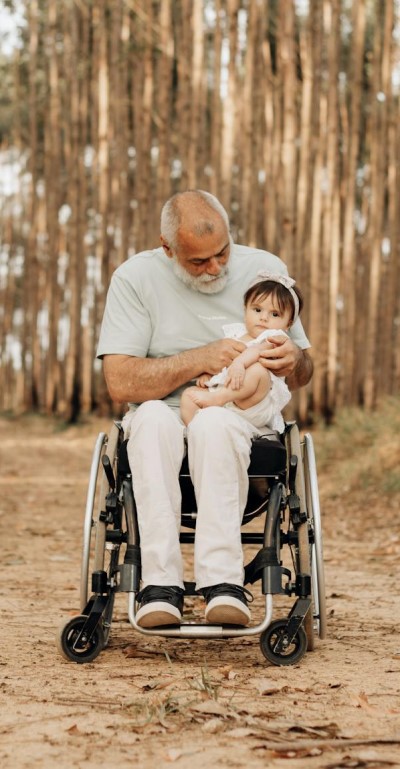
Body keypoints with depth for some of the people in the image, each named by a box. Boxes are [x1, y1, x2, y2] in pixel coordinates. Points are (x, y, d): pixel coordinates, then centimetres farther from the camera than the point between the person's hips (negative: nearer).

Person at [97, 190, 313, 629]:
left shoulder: (265, 269, 4)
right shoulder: (135, 278, -3)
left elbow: (302, 375, 10)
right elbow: (120, 382, -12)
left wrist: (294, 361, -16)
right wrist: (201, 359, -20)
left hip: (244, 417, 0)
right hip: (162, 417, 0)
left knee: (213, 421, -36)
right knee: (153, 417, -36)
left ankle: (223, 583, -40)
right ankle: (160, 585, -38)